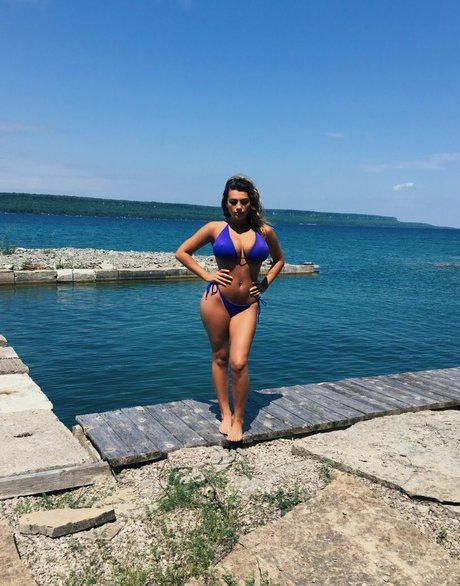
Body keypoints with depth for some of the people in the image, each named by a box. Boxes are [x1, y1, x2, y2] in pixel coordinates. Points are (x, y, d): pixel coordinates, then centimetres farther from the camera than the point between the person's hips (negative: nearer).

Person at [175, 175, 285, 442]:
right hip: (217, 299, 0)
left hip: (248, 305, 0)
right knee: (220, 358, 8)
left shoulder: (265, 231, 3)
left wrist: (265, 283, 6)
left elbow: (279, 260, 20)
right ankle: (225, 414, 23)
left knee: (239, 362, -10)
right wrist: (206, 275, -3)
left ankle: (239, 419, 9)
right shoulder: (215, 228, -1)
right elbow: (182, 252, 6)